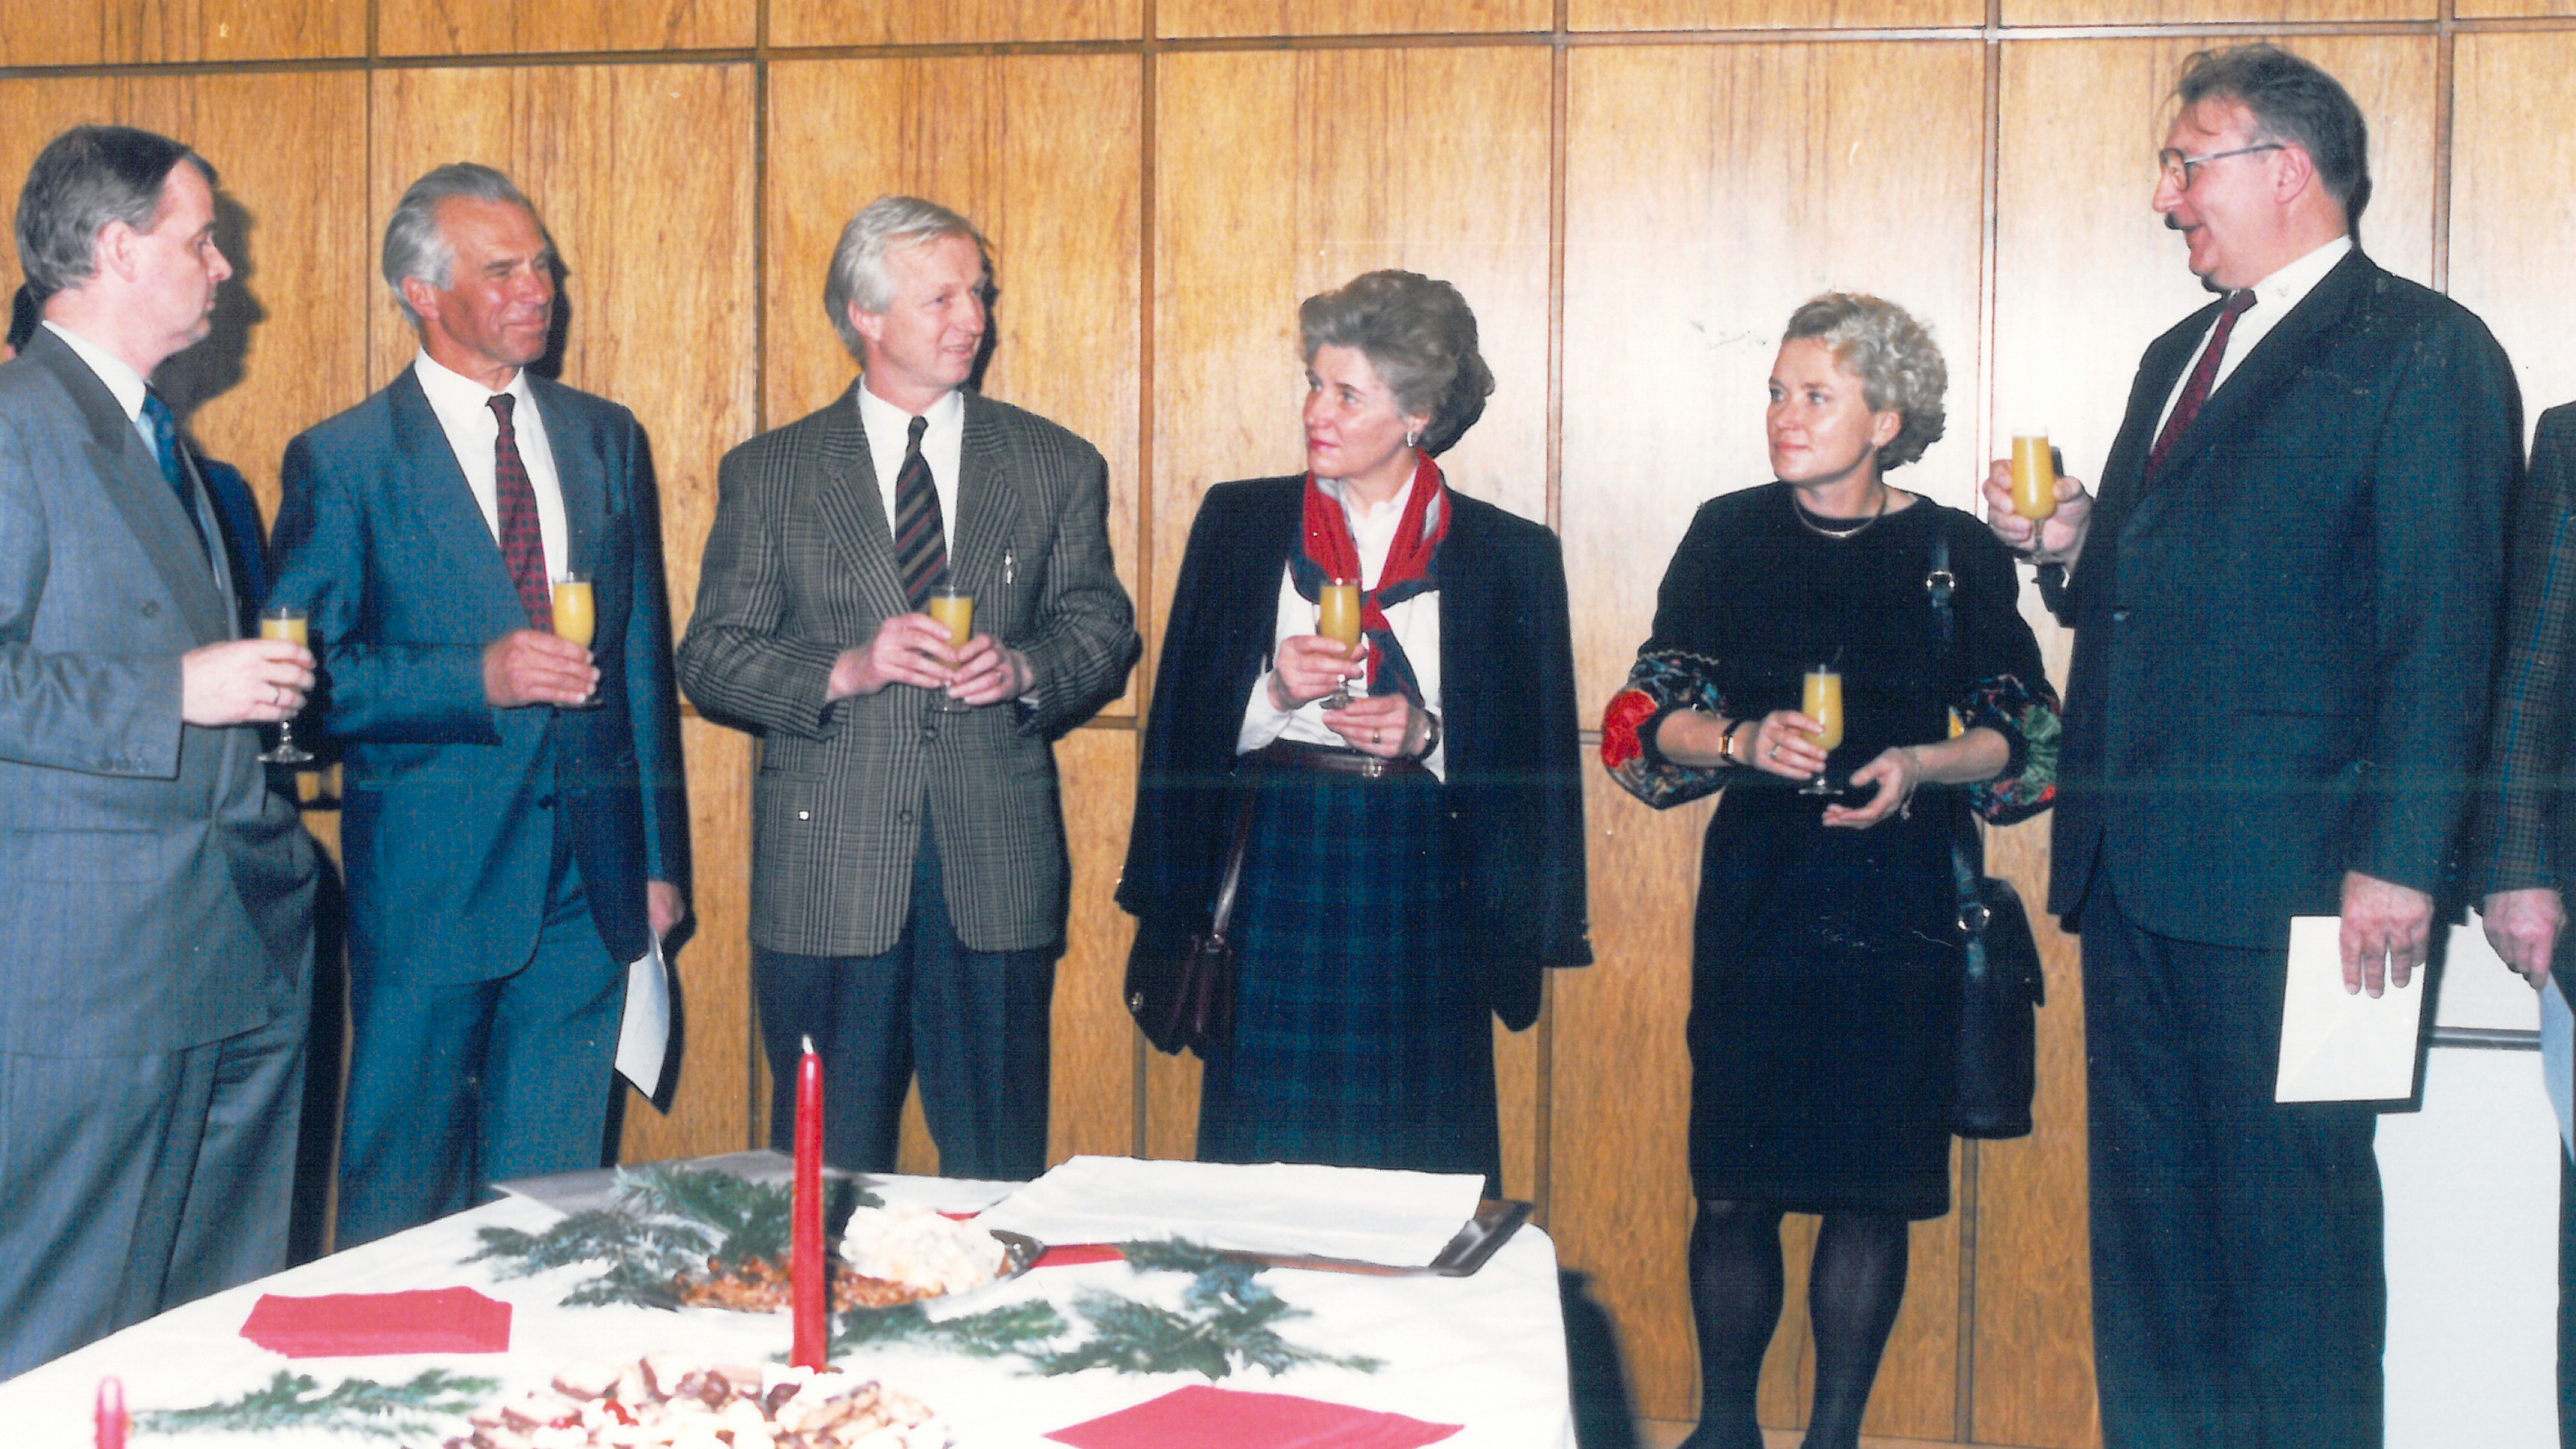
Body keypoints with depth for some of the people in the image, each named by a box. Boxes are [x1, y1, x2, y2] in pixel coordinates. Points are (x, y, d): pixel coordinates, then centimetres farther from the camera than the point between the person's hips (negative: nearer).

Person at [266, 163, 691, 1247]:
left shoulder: (606, 440, 11)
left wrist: (660, 860, 10)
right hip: (427, 883, -3)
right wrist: (478, 679, -20)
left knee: (557, 1192, 9)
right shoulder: (340, 462, -3)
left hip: (589, 880, 4)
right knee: (402, 1189, 7)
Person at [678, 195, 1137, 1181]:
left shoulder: (1059, 467, 11)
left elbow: (1103, 630, 11)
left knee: (1002, 1181, 4)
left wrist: (1026, 668, -10)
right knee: (826, 1181, 5)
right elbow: (711, 660, 3)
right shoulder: (766, 474, 7)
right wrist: (845, 669, -14)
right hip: (828, 874, -1)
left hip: (998, 873, 1)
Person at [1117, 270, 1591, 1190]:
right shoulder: (1239, 522, 6)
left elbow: (1531, 760, 4)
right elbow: (1186, 723, 8)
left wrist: (1426, 735, -12)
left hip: (1421, 886, -1)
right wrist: (1273, 691, -10)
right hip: (1275, 880, 1)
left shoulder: (1510, 555, 2)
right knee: (1260, 1158, 3)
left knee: (1416, 1171, 1)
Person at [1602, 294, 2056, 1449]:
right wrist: (1743, 739, -16)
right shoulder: (1728, 537, 5)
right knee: (1732, 1183, -1)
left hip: (1903, 899, 0)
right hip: (1757, 891, 1)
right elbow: (1648, 718, 3)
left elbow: (2026, 738, 5)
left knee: (1876, 1182, 2)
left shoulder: (1957, 555, 2)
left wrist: (1922, 764, -13)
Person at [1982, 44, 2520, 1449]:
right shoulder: (2177, 356, 21)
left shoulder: (2425, 353, -4)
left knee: (2288, 1203, -1)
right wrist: (2069, 547, 4)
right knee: (2145, 1203, 12)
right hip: (2132, 862, 8)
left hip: (2282, 877, -8)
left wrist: (2398, 859, -17)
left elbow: (2442, 630, -11)